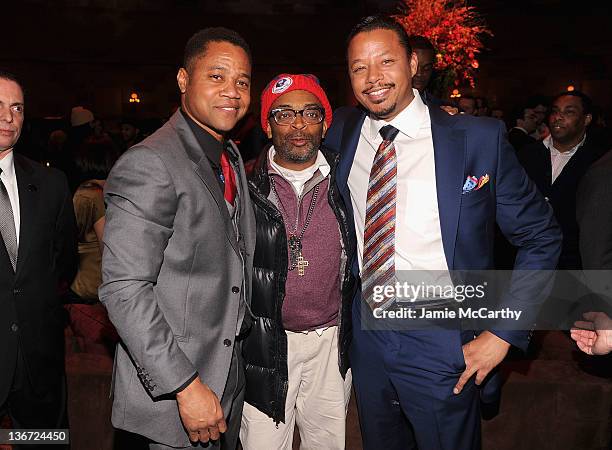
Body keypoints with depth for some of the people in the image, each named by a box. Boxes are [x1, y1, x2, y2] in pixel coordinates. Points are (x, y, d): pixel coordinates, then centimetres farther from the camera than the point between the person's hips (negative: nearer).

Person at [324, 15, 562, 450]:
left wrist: (503, 333, -10)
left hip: (442, 344, -3)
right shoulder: (342, 132, -2)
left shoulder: (479, 138, -12)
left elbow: (541, 236, -6)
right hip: (366, 333, 4)